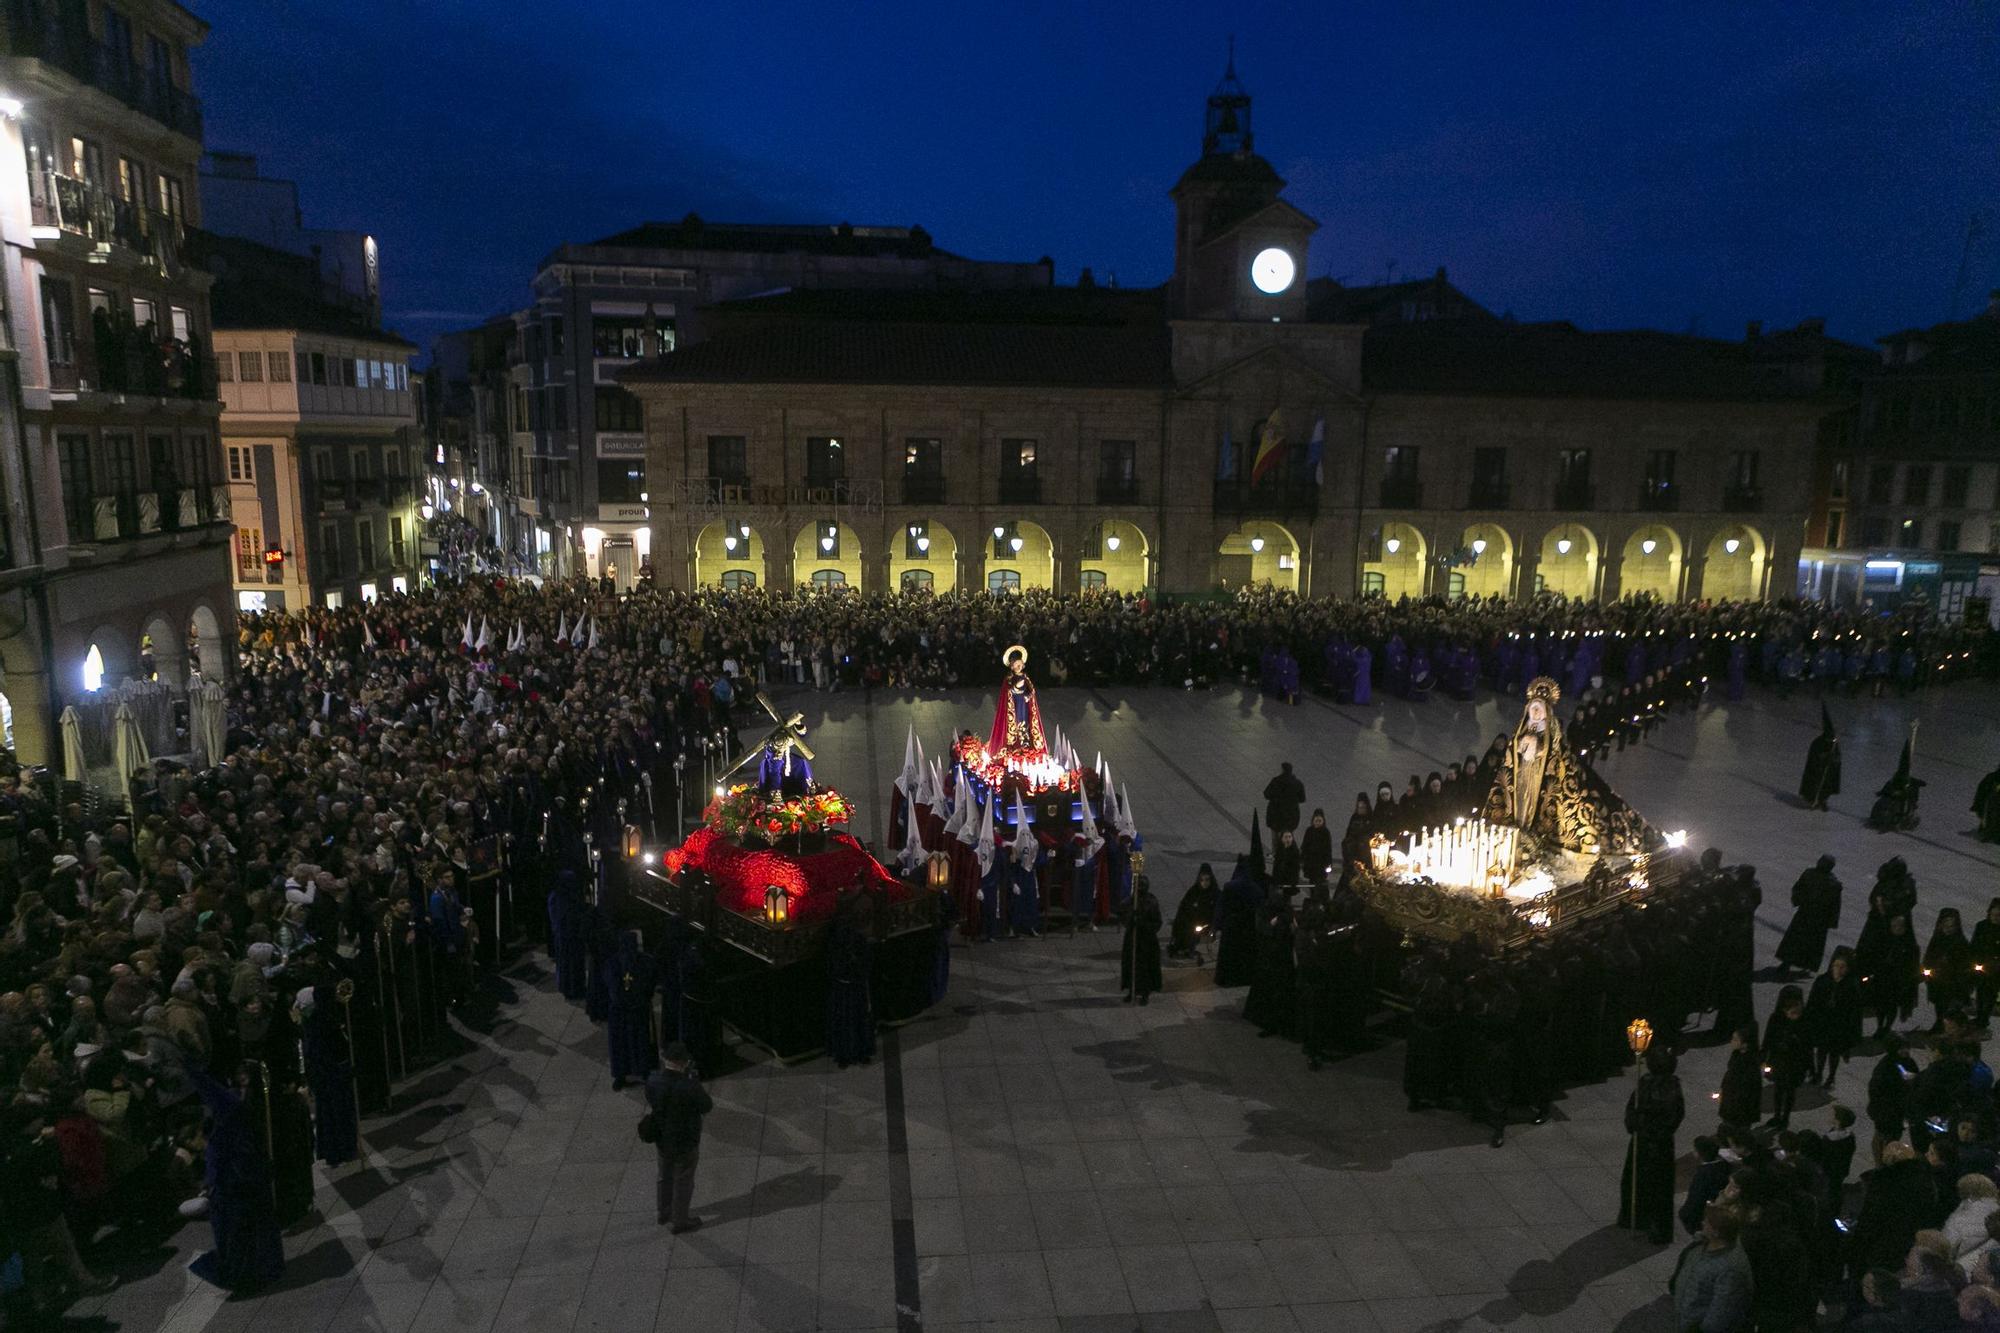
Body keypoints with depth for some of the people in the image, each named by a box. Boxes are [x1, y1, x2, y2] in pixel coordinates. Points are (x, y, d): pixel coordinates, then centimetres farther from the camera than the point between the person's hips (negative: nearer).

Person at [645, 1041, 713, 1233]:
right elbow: (707, 1106, -16)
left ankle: (662, 1213, 45)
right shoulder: (689, 1087, -33)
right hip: (685, 1142, -5)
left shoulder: (653, 1079, -19)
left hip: (661, 1139, 5)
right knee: (683, 1181, 17)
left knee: (665, 1176, 27)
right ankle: (680, 1220, 33)